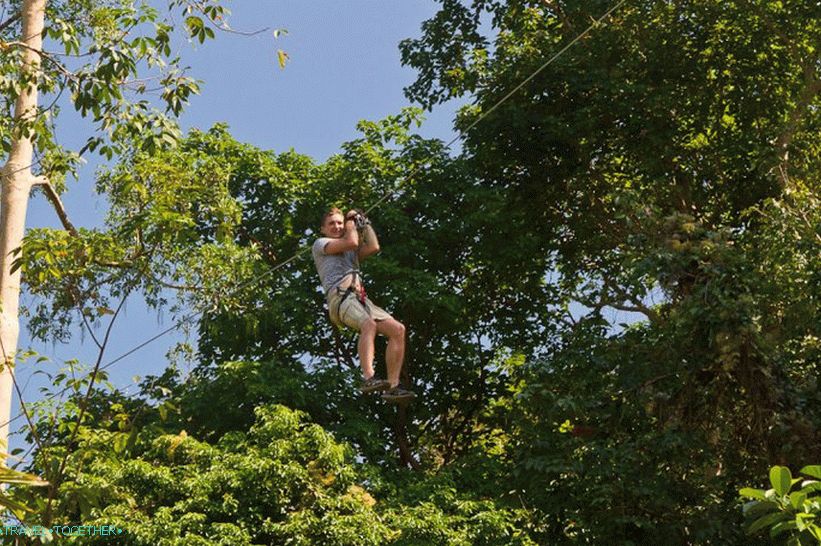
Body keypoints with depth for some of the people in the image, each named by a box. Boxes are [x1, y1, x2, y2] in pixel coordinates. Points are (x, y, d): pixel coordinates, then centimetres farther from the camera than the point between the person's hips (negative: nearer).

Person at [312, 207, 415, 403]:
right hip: (340, 296, -7)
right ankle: (368, 378, -51)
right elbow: (351, 242, 1)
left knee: (398, 329, -13)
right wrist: (351, 223, 18)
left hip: (361, 298, 7)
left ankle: (392, 386, -17)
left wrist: (365, 224, 26)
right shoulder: (320, 244, 17)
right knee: (369, 324, -37)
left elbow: (373, 248, 17)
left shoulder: (350, 252, 36)